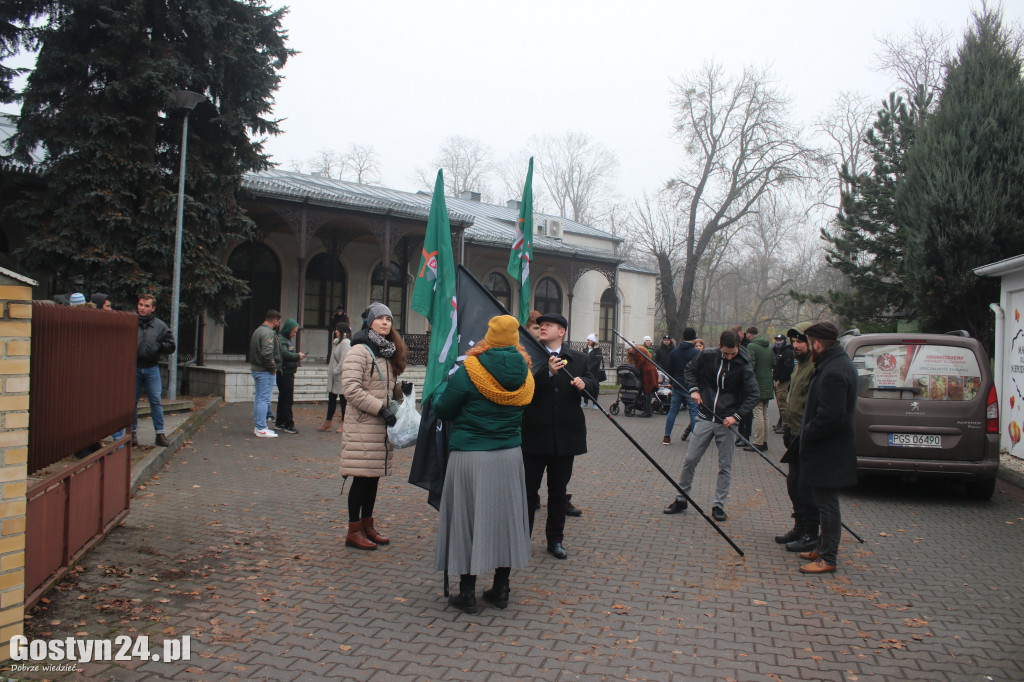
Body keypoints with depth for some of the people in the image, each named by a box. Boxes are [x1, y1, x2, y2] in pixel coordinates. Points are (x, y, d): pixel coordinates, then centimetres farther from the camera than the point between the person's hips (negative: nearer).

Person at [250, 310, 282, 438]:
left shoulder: (258, 330, 15)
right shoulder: (268, 333, -17)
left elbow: (252, 350, 20)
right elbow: (267, 353, -29)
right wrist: (273, 367, -17)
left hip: (255, 369, 10)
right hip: (265, 371, -10)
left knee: (258, 398, 16)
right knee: (264, 399, -6)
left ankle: (257, 426, 22)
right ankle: (261, 429, -4)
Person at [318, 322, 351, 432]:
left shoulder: (346, 342, -16)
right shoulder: (338, 342, 15)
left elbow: (344, 360, -24)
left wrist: (336, 371, -17)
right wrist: (331, 371, 12)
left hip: (342, 376, -10)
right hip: (335, 377, 10)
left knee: (343, 398, 0)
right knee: (331, 398, 14)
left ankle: (344, 423, 8)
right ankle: (327, 422, 22)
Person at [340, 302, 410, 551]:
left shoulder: (387, 352, 16)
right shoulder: (359, 351, -10)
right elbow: (351, 389, -19)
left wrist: (402, 390, 3)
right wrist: (381, 409, -20)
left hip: (381, 427, 8)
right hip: (362, 426, -8)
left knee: (374, 477, 13)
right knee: (361, 478, -3)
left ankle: (367, 525, 24)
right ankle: (354, 532, 8)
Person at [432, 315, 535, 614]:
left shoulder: (468, 372, -13)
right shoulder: (523, 375, 1)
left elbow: (443, 409, -6)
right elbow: (521, 408, 10)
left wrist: (442, 387, 14)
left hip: (470, 457, -4)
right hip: (510, 456, 5)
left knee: (468, 520, 5)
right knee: (504, 517, 14)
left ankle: (467, 593, 12)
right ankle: (501, 589, 23)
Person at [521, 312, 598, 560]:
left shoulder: (578, 359, 8)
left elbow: (594, 386, 10)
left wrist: (584, 383, -12)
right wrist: (548, 372, -27)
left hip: (565, 436, 3)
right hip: (534, 435, -3)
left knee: (558, 490, 14)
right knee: (529, 489, 6)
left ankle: (555, 540, 27)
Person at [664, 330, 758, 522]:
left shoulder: (744, 366, -10)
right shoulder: (708, 355, -4)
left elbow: (753, 395, -7)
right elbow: (690, 369, 14)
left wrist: (736, 416, -17)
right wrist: (693, 389, -3)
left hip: (727, 422, -2)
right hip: (706, 418, 2)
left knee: (725, 467, 4)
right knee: (690, 460, 4)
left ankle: (719, 506, 17)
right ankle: (681, 500, 18)